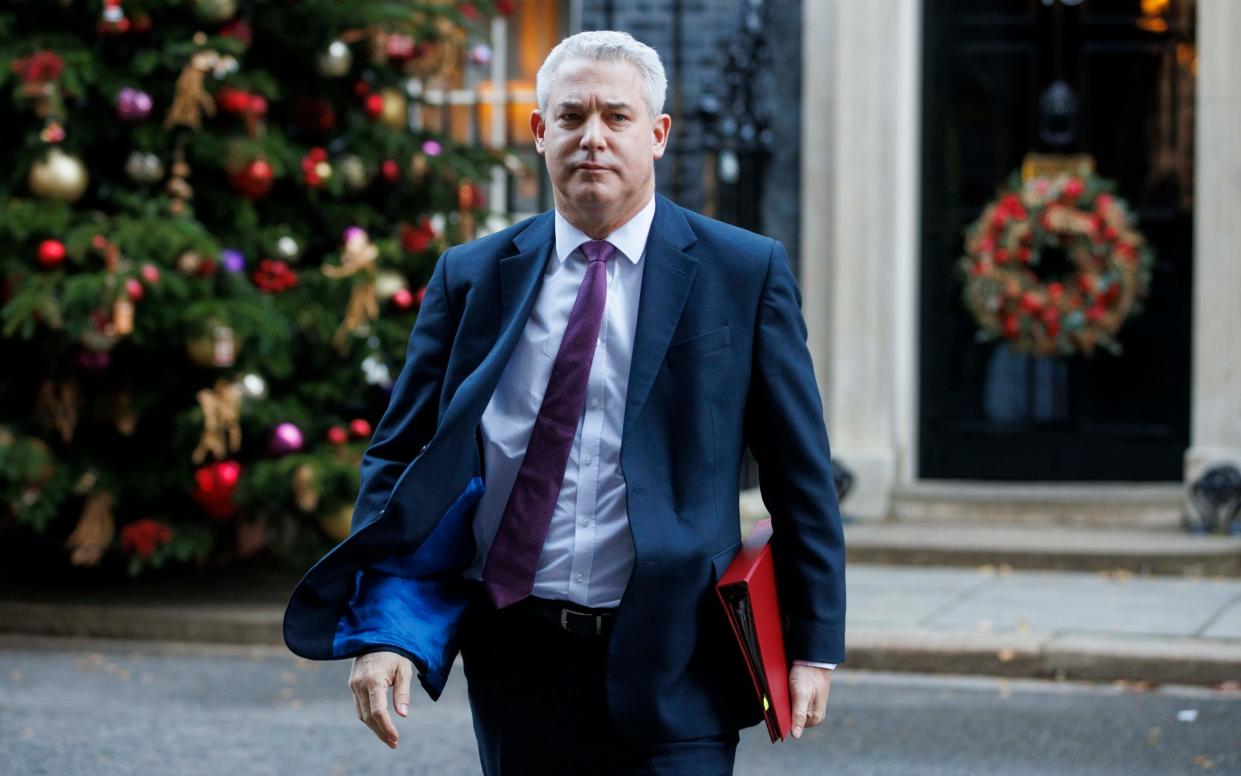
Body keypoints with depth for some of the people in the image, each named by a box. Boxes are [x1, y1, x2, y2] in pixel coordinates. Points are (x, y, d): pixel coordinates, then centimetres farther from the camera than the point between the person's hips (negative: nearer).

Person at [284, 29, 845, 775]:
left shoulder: (748, 273, 1)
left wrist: (813, 646, -1)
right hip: (516, 662, 2)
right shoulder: (470, 278, 6)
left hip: (669, 668, -2)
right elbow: (400, 457, 6)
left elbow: (802, 477, 3)